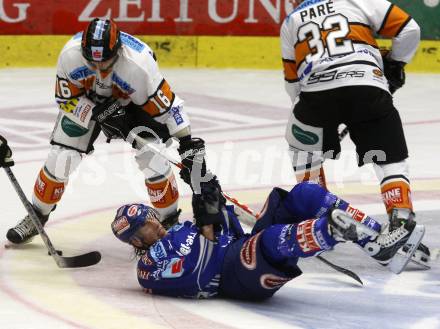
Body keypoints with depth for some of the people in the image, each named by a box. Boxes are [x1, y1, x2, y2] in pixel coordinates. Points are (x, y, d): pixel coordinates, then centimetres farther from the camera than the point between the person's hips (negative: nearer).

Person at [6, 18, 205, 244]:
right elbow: (67, 99, -20)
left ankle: (170, 222, 8)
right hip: (84, 100, 1)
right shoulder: (70, 55, -34)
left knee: (153, 160, -14)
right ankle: (37, 216, 18)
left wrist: (186, 143, -30)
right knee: (60, 160, -5)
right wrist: (99, 114, -34)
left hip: (133, 102, -1)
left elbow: (166, 104, -30)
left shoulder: (139, 64, -40)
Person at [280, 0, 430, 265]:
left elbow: (293, 82, 31)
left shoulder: (291, 22, 28)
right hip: (369, 88, -1)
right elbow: (408, 29, 12)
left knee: (302, 146, 30)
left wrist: (308, 112, 42)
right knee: (392, 161, 7)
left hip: (316, 93, 1)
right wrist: (394, 65, 28)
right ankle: (402, 224, -11)